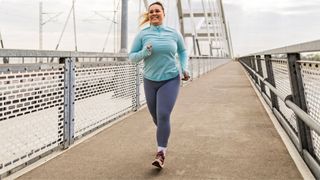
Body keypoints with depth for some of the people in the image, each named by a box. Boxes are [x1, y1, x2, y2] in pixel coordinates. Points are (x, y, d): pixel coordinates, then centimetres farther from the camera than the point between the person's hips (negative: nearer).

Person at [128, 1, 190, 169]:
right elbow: (132, 57, -2)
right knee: (156, 117, 15)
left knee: (163, 116, -17)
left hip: (170, 80, -2)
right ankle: (164, 134, 50)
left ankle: (161, 154, -8)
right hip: (150, 81, 2)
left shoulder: (174, 33, -1)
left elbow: (182, 51, 15)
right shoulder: (142, 34, -5)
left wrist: (184, 68, 0)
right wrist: (143, 53, -22)